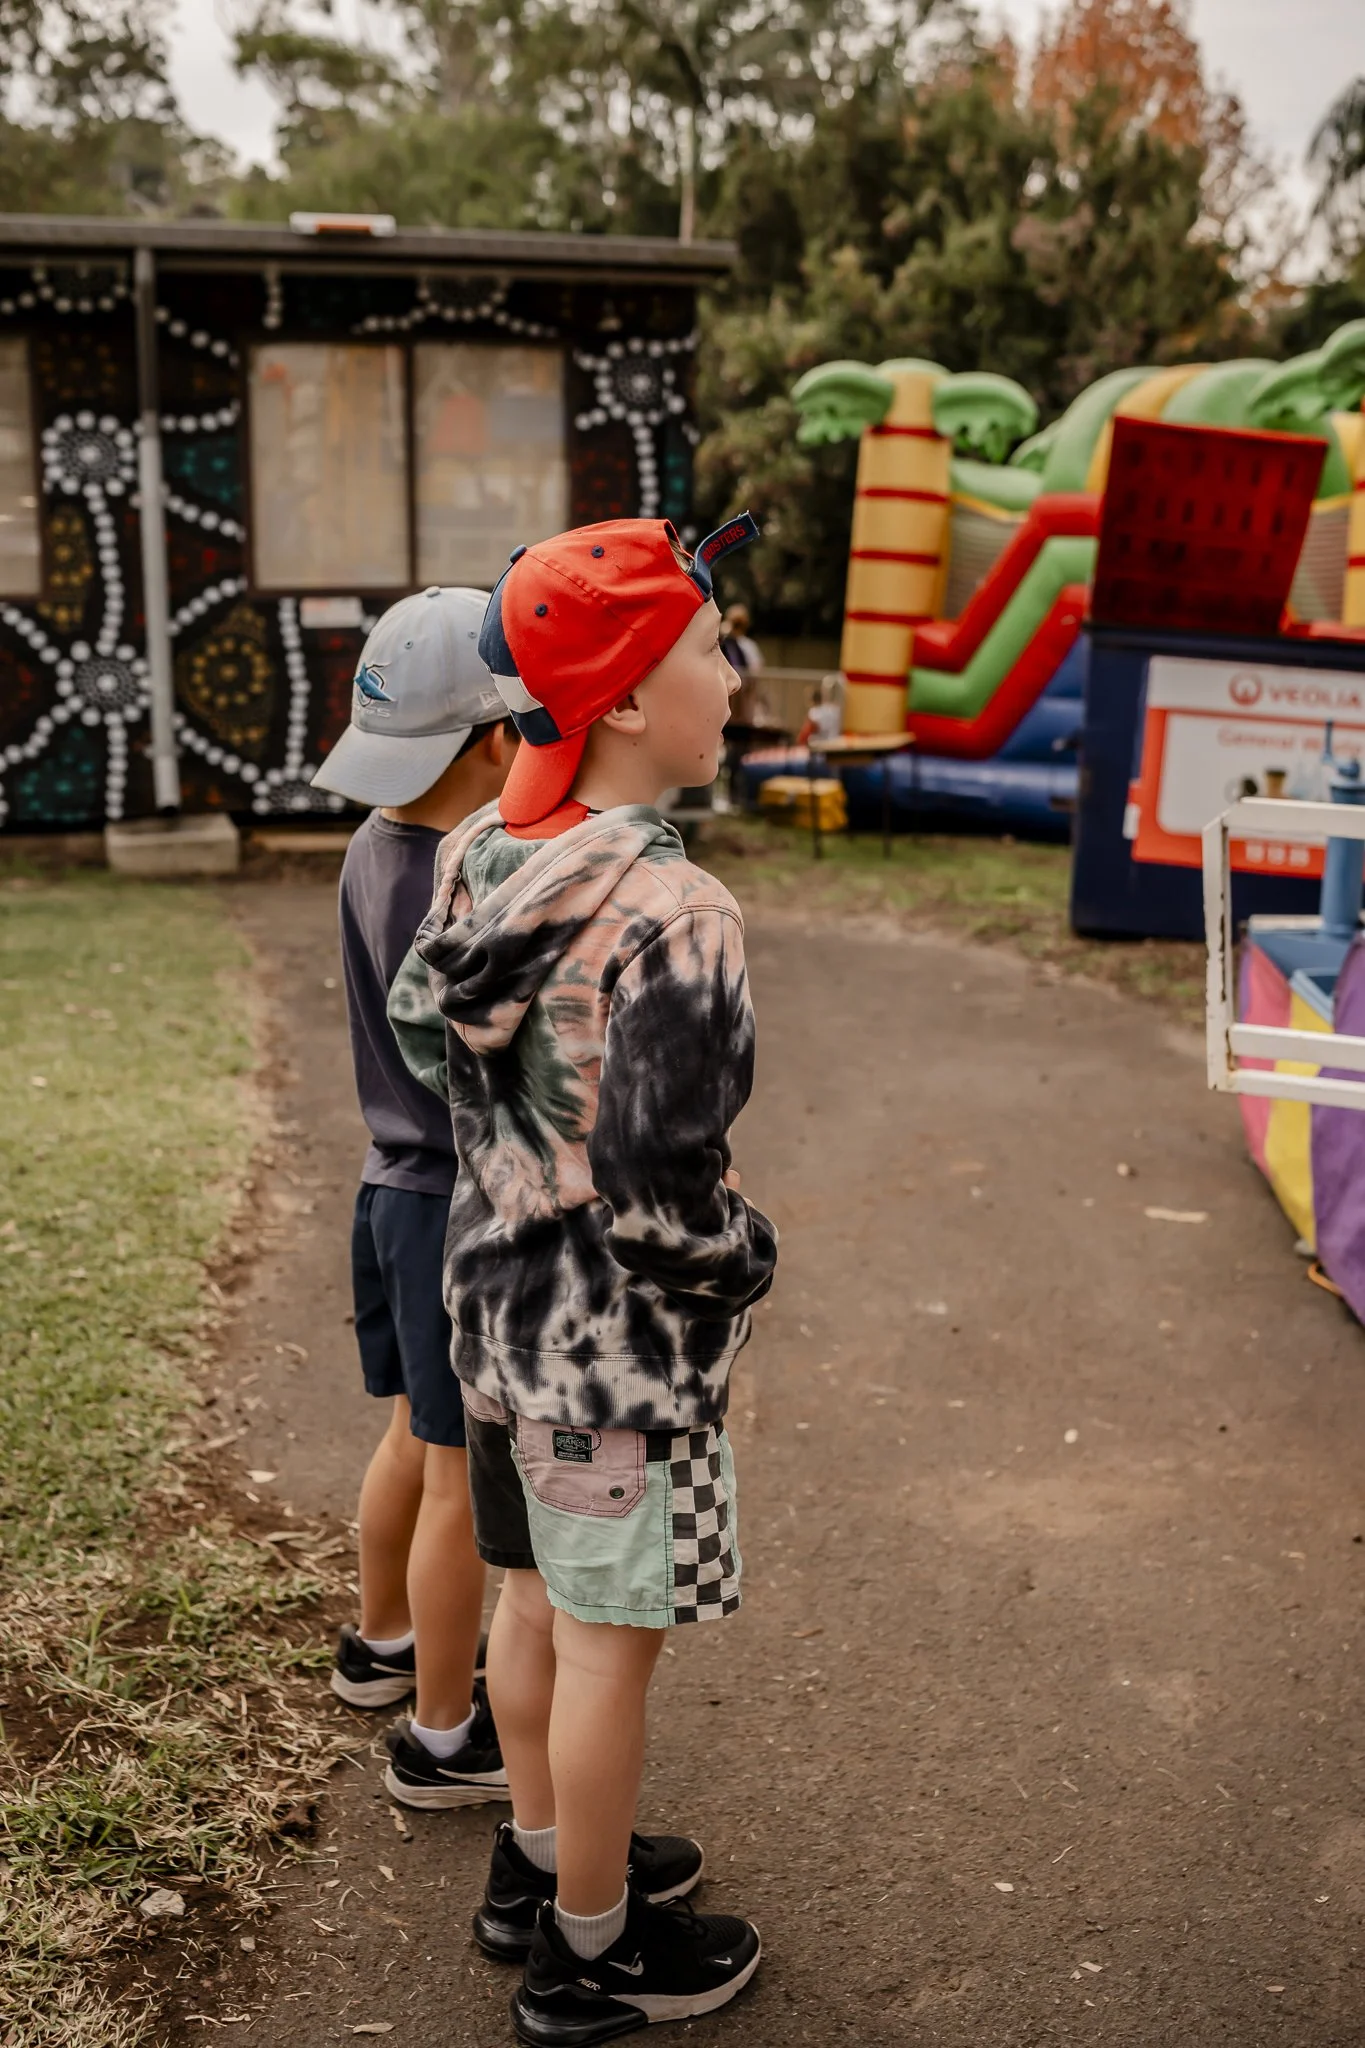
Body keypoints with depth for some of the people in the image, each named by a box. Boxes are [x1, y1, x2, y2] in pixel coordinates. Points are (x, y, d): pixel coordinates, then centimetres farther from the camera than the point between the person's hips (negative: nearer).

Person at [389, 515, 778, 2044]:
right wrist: (752, 1261, -8)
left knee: (537, 1599, 25)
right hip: (619, 1340, -8)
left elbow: (416, 1030, 11)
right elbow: (656, 1193, -27)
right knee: (609, 1643, 11)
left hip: (498, 1291, 8)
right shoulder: (673, 917, -28)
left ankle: (540, 1861, 46)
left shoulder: (474, 854, -3)